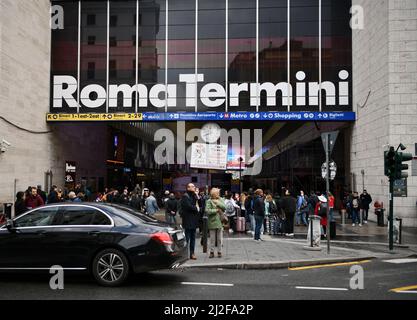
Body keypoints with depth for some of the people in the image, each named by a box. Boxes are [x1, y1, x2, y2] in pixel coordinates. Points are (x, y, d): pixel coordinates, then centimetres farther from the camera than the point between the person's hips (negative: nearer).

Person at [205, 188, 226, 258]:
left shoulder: (220, 200, 10)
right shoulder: (209, 201, -3)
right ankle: (212, 252, 13)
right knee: (212, 238, 3)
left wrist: (217, 203, -12)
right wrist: (216, 210, -11)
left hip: (220, 221, 3)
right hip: (212, 222, -3)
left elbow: (224, 207, -4)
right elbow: (207, 211, -14)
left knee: (220, 238, 7)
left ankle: (219, 252, 16)